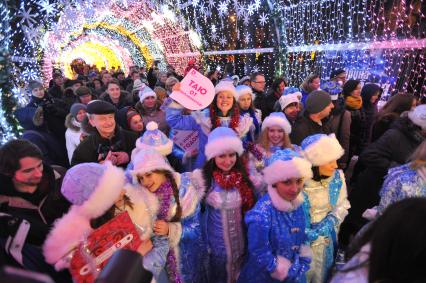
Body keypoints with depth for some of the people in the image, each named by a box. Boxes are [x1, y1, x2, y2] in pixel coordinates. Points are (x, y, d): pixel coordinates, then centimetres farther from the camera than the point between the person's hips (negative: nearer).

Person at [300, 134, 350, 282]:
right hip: (301, 241, -4)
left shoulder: (337, 177, -9)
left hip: (327, 240, 4)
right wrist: (309, 234, -20)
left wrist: (324, 227, -15)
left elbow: (342, 206, -4)